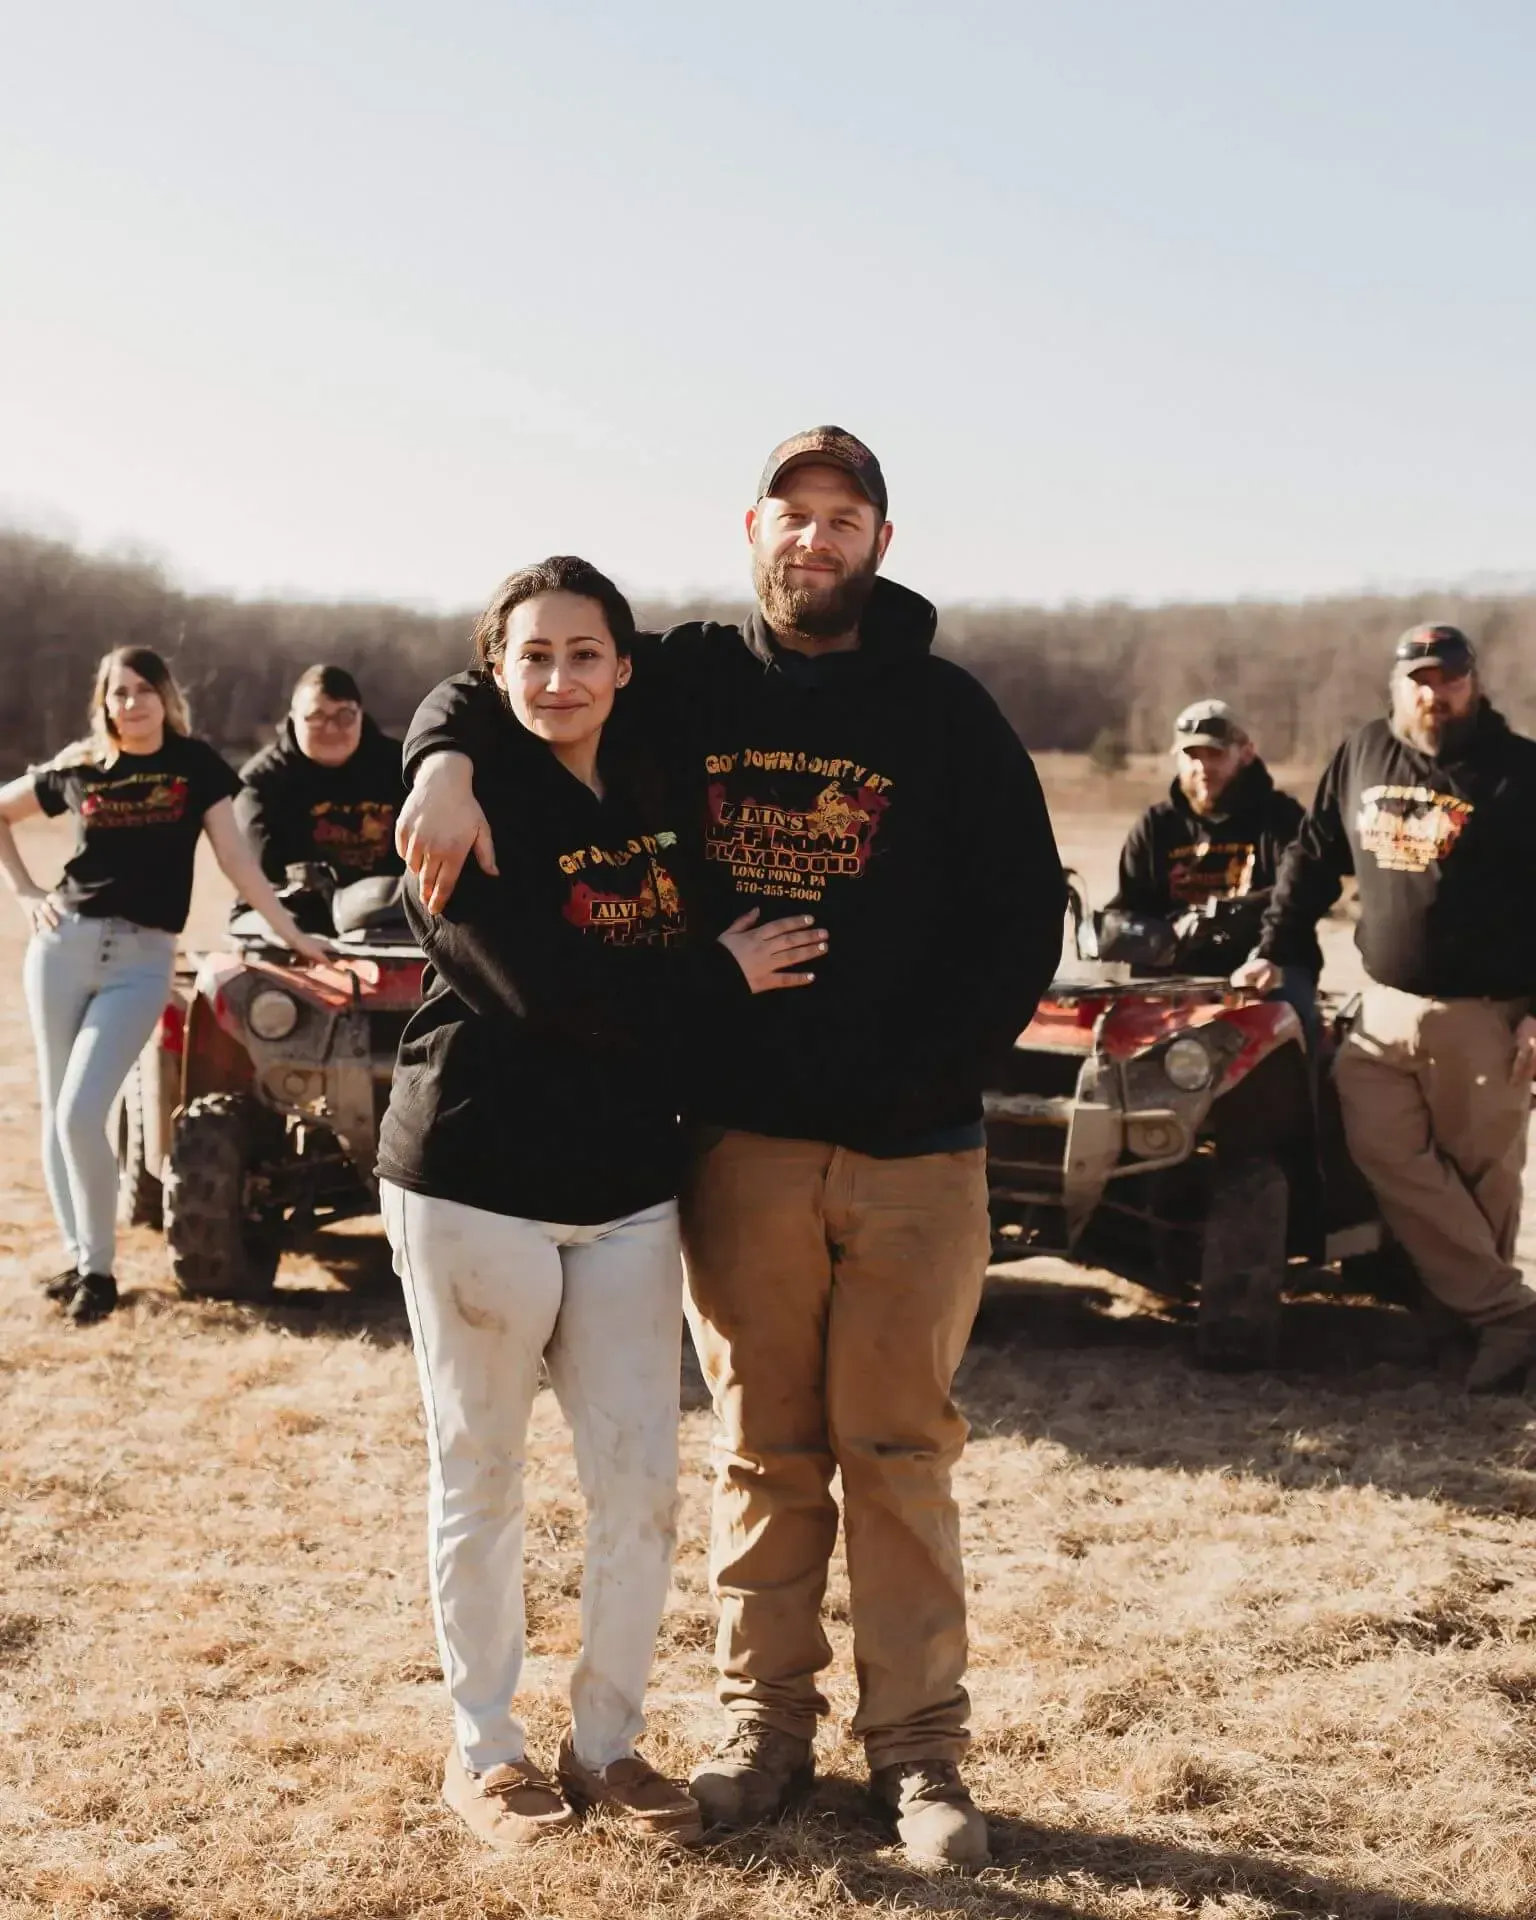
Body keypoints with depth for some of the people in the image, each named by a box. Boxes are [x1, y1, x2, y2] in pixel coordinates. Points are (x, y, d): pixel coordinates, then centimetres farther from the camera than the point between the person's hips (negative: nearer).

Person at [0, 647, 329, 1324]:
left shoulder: (195, 764, 2)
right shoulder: (77, 768, 6)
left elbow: (234, 855, 0)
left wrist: (291, 934, -4)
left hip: (143, 960, -3)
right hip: (63, 943, 3)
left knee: (81, 1115, -13)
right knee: (56, 1114, 6)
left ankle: (99, 1267, 1)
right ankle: (76, 1255, 19)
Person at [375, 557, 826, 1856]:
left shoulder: (653, 795, 9)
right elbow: (541, 985, -20)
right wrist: (719, 975, -13)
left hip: (630, 1185, 5)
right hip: (475, 1177, -5)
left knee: (641, 1480, 6)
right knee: (481, 1478, 8)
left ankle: (608, 1740, 23)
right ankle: (484, 1750, 23)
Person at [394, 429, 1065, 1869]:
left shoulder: (943, 712, 2)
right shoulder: (683, 684, 6)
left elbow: (1023, 917, 0)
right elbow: (491, 682, 14)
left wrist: (925, 1080, -9)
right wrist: (444, 761, -9)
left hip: (911, 1153, -1)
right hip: (739, 1142, 1)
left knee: (899, 1451, 5)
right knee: (765, 1451, 11)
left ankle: (917, 1746, 14)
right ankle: (766, 1719, 23)